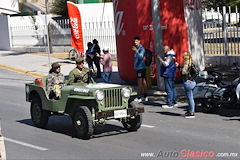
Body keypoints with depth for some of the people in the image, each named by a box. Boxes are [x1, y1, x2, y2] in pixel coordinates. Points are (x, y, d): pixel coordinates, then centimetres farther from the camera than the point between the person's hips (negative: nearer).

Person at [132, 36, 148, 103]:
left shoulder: (141, 48, -13)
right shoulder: (136, 48, 14)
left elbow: (141, 56, -30)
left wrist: (136, 51, -40)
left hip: (141, 67, -9)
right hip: (138, 67, 9)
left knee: (139, 82, -9)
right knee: (143, 81, 12)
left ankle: (139, 98, -8)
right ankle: (145, 97, 18)